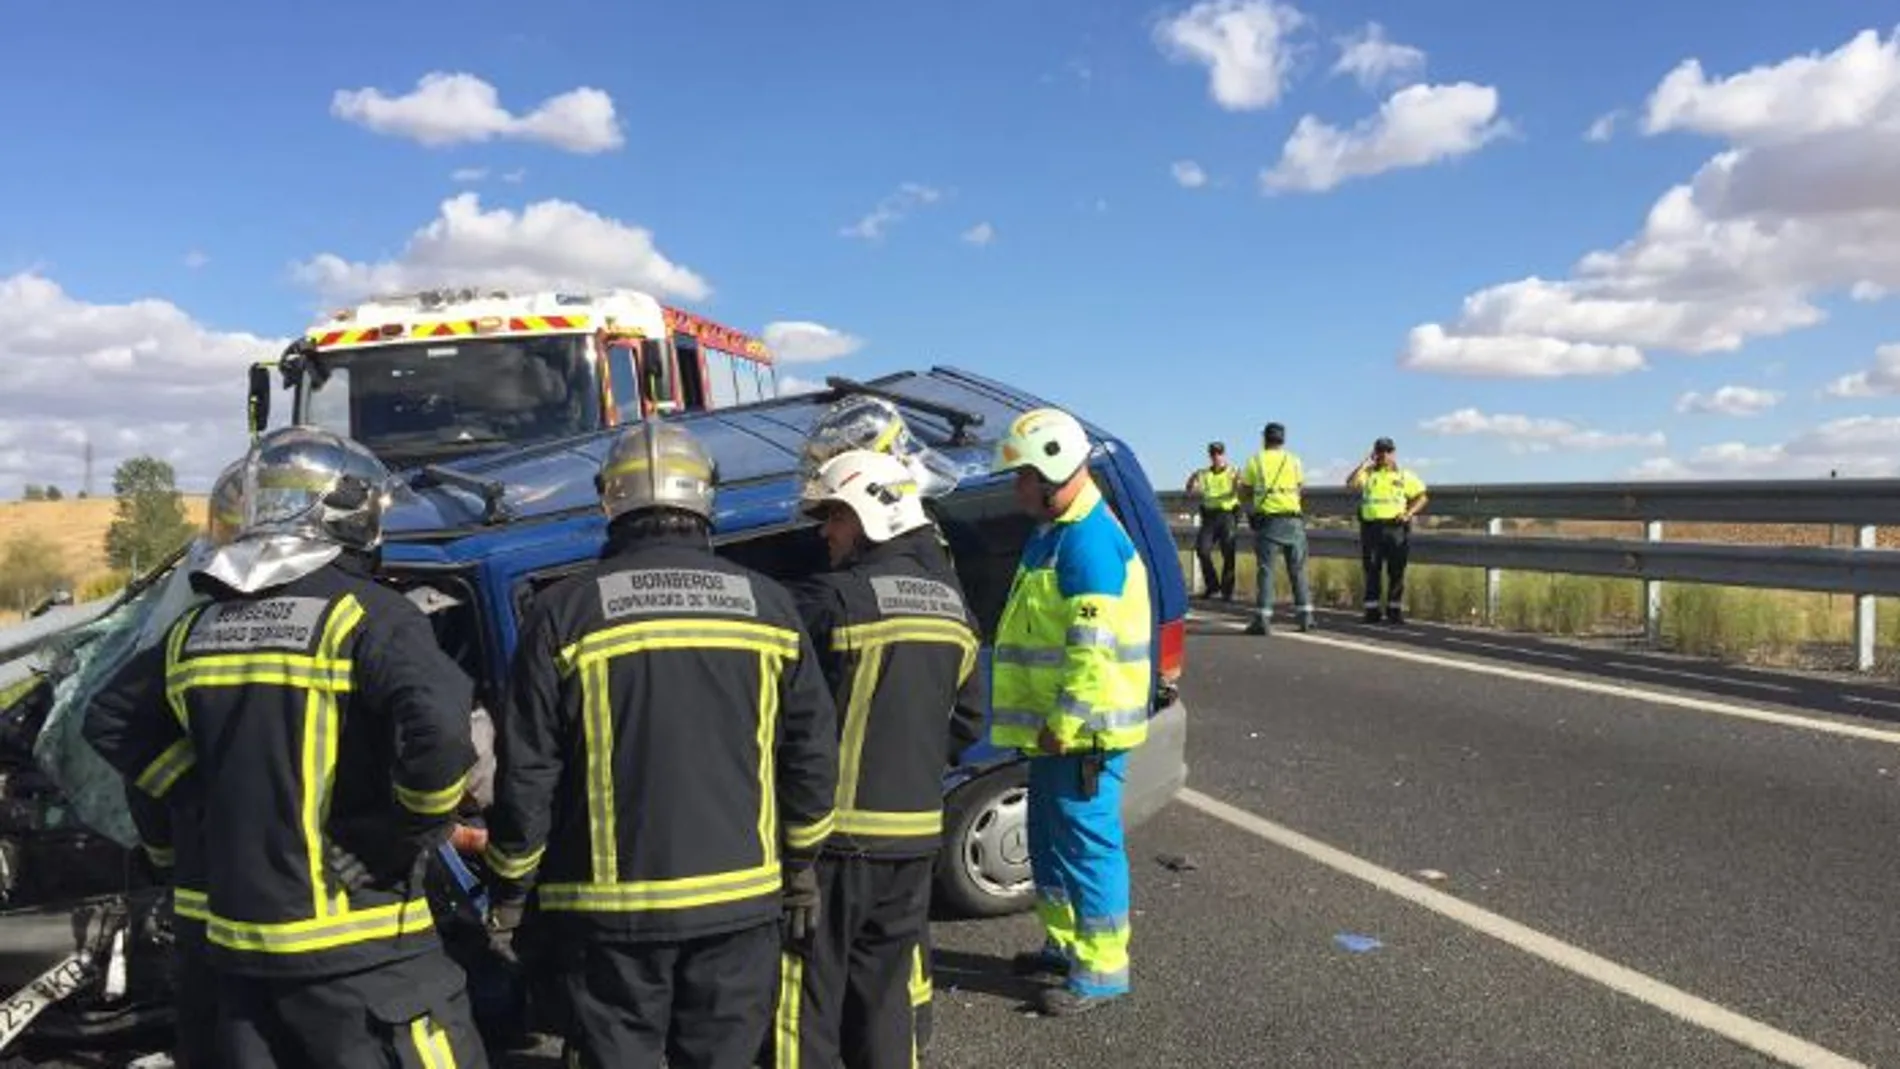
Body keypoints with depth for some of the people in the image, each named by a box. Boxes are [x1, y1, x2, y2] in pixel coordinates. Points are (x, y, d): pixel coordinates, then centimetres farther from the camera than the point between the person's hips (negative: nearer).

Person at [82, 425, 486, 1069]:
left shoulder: (197, 629, 8)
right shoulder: (362, 614, -14)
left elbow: (111, 723, 21)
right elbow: (438, 726, -28)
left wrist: (210, 793, 16)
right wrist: (419, 827, -11)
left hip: (238, 940, 7)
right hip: (357, 945, -7)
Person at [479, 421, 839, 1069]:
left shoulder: (565, 613, -6)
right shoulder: (768, 606, 1)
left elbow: (526, 772, -5)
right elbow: (813, 754, 4)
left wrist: (509, 893, 7)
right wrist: (801, 870, 15)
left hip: (611, 909, -2)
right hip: (741, 898, 2)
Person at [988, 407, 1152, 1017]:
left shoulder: (1089, 541, -18)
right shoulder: (1053, 534, 15)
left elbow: (1093, 648, -24)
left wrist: (1065, 724, -22)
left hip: (1080, 732, -11)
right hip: (1054, 728, 11)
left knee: (1086, 840, -3)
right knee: (1050, 837, 19)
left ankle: (1102, 969, 7)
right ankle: (1067, 943, 33)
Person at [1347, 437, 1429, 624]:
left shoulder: (1405, 477, 11)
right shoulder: (1367, 474, 10)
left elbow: (1421, 497, 10)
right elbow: (1350, 484, -7)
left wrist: (1408, 513, -6)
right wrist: (1365, 464, -6)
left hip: (1395, 527, 0)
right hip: (1371, 527, 0)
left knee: (1396, 572, 2)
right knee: (1371, 571, 1)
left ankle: (1395, 611, 9)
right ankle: (1372, 611, 6)